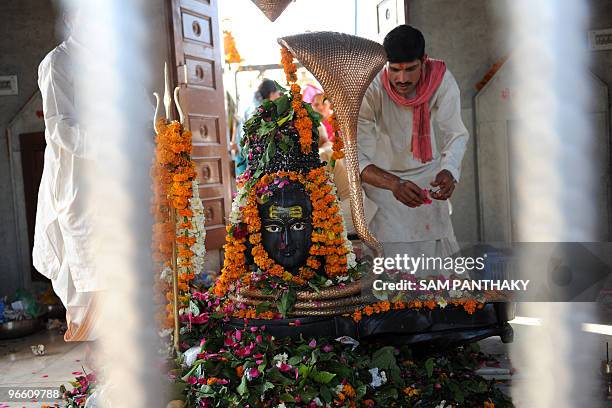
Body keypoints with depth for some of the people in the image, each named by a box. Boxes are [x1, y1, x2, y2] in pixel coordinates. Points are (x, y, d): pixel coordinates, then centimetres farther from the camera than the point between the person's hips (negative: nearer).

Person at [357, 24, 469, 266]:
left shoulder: (441, 79, -20)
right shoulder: (368, 91, -28)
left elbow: (456, 134, -15)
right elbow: (356, 158, -31)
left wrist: (449, 171, -36)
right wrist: (394, 184, -47)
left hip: (427, 170, 3)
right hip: (382, 175, -3)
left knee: (437, 245, 11)